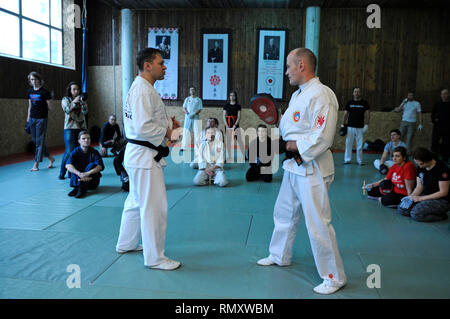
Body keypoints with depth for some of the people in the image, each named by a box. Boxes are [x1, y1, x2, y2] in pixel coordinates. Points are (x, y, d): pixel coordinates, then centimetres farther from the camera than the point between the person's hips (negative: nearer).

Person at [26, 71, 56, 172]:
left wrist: (50, 102, -18)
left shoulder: (44, 92, -7)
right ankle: (50, 158, 23)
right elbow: (30, 106, 17)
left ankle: (36, 164, 1)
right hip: (32, 119, 7)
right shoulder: (30, 92, 10)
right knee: (35, 140, 10)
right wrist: (28, 118, 17)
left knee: (40, 142, -3)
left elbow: (49, 106, -3)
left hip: (42, 119, -7)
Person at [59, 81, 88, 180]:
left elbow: (85, 112, -3)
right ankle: (62, 173, 1)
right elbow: (67, 110, -13)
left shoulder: (81, 99, 12)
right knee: (69, 151, -10)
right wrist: (74, 102, -28)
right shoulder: (65, 99, 5)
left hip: (82, 128, 4)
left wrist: (83, 104, -24)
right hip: (70, 128, -3)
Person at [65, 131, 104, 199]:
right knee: (73, 167, -19)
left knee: (92, 165, -25)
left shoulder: (94, 152, -6)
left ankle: (82, 189, -30)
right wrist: (80, 174, -39)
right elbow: (68, 165, -22)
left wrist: (88, 173, -39)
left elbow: (100, 166, -22)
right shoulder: (75, 152, -4)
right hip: (79, 179, 1)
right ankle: (77, 186, -28)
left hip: (92, 181, -1)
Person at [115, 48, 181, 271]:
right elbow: (143, 128, -27)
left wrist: (166, 126, 9)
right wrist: (168, 133, -16)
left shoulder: (143, 88, 16)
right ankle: (154, 258, 7)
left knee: (137, 201, 22)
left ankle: (126, 244, 38)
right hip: (144, 155, -11)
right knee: (154, 207, -4)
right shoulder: (143, 91, -19)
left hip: (137, 154, 11)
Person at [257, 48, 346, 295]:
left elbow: (322, 138, -24)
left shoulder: (321, 95, -18)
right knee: (284, 213, 22)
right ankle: (279, 256, 42)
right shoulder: (298, 94, 14)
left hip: (312, 168, -10)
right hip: (293, 165, 10)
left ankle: (334, 277, 12)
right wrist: (277, 125, 6)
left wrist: (293, 145, -17)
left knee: (318, 224, -4)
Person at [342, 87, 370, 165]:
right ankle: (347, 159, 10)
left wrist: (366, 124, -7)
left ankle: (359, 160, 9)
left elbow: (366, 114, 3)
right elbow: (345, 114, 12)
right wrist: (343, 124, 7)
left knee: (360, 145, 1)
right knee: (348, 143, 1)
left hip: (360, 127, -1)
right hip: (350, 126, 1)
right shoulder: (349, 103, 8)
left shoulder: (364, 103, 5)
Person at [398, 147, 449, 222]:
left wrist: (421, 198, -20)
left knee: (415, 214, -27)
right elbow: (419, 187, 8)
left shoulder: (442, 169, -19)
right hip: (425, 196, 8)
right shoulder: (421, 168, 3)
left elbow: (443, 192, -18)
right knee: (402, 209, -10)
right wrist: (411, 196, -13)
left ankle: (440, 216, -4)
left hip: (441, 200, -8)